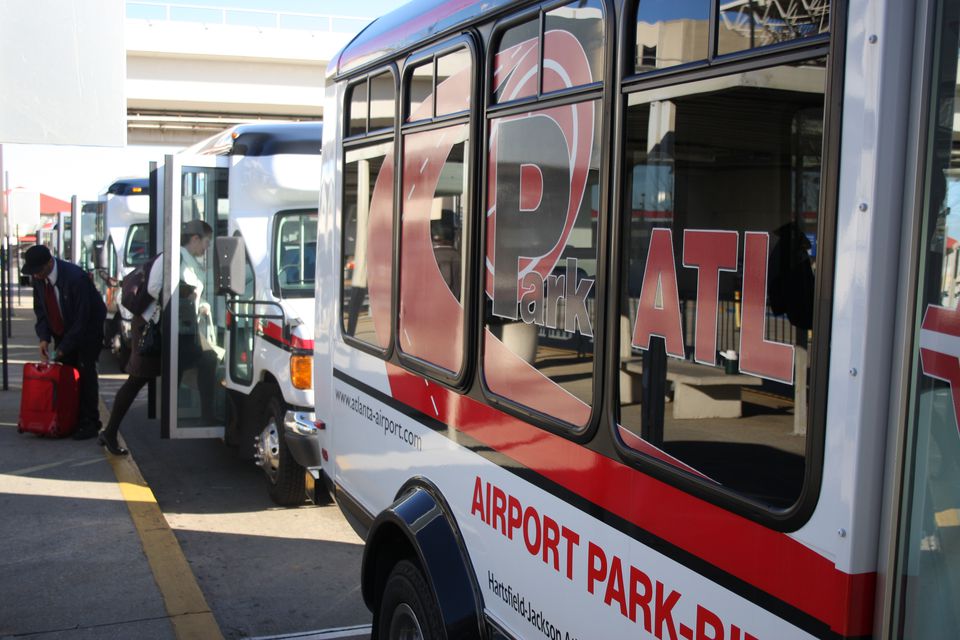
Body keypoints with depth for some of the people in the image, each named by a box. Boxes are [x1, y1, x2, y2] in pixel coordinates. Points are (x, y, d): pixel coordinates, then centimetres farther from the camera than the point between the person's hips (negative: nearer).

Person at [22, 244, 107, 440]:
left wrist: (63, 348, -24)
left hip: (88, 328, -6)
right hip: (62, 331, 6)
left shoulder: (75, 277, -31)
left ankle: (89, 423, -6)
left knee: (85, 371, -10)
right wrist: (44, 338, -13)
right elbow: (40, 309, 2)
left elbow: (81, 319, -27)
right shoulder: (38, 278, -9)